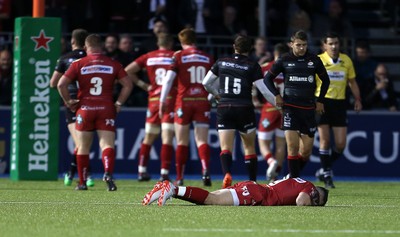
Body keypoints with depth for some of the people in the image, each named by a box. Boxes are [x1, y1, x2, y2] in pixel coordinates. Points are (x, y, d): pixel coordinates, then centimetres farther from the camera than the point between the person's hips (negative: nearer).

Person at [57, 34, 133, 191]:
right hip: (106, 110, 0)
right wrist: (119, 103, 8)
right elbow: (128, 84, 2)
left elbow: (61, 84, -7)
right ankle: (108, 172, -31)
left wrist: (68, 101, 4)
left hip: (84, 109, 0)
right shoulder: (113, 64, 4)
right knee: (107, 145, -5)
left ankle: (82, 182, 16)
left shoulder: (78, 64, 0)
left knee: (83, 148, 11)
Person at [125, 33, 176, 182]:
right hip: (171, 99, -3)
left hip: (153, 100, 3)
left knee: (148, 138, 14)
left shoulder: (148, 57, 9)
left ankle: (141, 171, 12)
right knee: (167, 139, -5)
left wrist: (142, 84, 10)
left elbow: (127, 71, 7)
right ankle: (164, 173, -11)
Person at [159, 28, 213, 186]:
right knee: (202, 140, -1)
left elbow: (168, 79, -8)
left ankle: (179, 178, 10)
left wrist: (163, 100, -3)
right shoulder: (207, 58, 8)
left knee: (182, 142, 8)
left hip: (184, 102, -2)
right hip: (203, 102, 2)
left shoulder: (179, 56, 0)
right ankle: (206, 170, -25)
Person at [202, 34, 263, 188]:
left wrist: (216, 94, 30)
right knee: (249, 147, 14)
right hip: (245, 109, -1)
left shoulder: (221, 63, 6)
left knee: (225, 148, -4)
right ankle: (252, 182, 15)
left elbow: (206, 83, 11)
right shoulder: (253, 66, -3)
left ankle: (227, 173, -31)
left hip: (224, 108, 1)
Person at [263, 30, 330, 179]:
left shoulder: (314, 60, 6)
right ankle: (294, 179, -6)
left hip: (308, 108, 2)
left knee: (306, 151, 1)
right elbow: (267, 78, 12)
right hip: (290, 107, -2)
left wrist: (320, 101, 14)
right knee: (293, 147, -13)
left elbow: (325, 80, 20)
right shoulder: (284, 60, 2)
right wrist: (276, 95, -1)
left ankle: (294, 175, 22)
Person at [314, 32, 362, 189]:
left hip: (340, 103, 3)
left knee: (340, 144, -2)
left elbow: (352, 82, 17)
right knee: (325, 140, -6)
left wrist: (357, 100, 10)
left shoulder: (346, 60, 8)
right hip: (322, 102, -3)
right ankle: (327, 175, 4)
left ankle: (325, 168, 21)